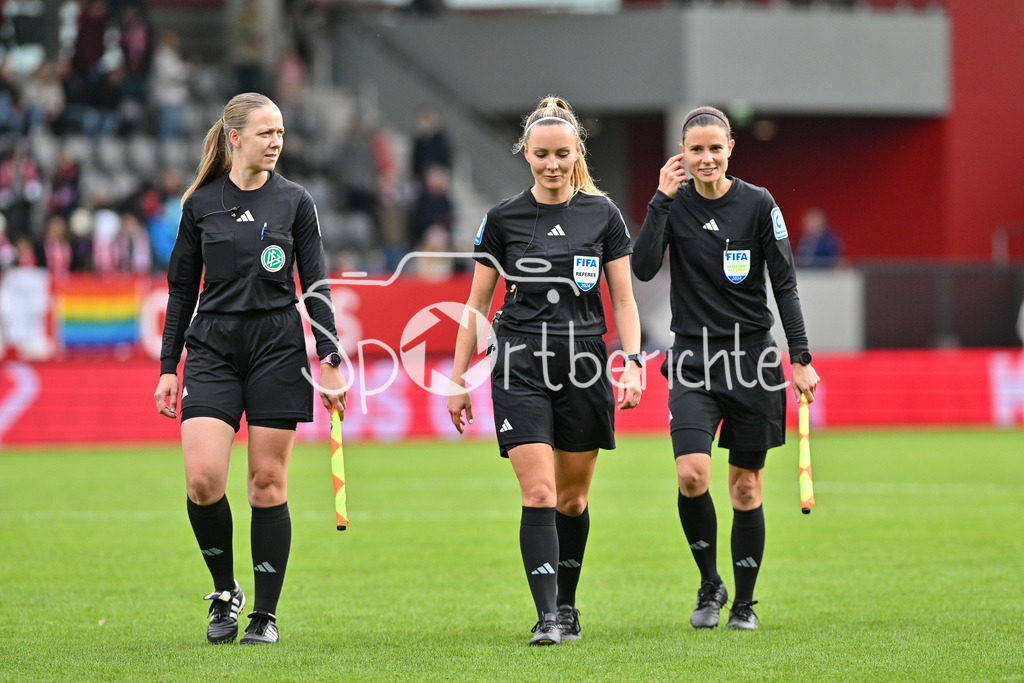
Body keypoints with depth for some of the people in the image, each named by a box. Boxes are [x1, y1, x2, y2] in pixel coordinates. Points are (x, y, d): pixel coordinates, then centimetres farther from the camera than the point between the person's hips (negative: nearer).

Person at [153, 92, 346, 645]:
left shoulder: (295, 202, 4)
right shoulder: (201, 203, 6)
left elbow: (315, 286, 5)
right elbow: (181, 287, 11)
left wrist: (330, 362, -2)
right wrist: (168, 367, 7)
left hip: (277, 349, 0)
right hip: (211, 348, 1)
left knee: (268, 482, -1)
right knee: (202, 479, -14)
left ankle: (265, 614, 9)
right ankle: (224, 591, 7)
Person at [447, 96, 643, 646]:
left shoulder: (602, 214, 4)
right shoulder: (503, 218, 2)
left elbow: (623, 298, 6)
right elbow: (476, 302, 7)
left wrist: (633, 363, -7)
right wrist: (459, 379, 4)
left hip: (585, 363, 1)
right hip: (520, 367, -1)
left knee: (572, 498, 9)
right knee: (538, 494, -12)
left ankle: (566, 604, 27)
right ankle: (547, 618, -15)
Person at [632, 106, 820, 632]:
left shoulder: (758, 204, -2)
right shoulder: (673, 204, 1)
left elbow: (784, 283, 0)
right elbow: (642, 268, -13)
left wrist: (801, 358, -5)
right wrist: (663, 199, -16)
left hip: (753, 355, 0)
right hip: (693, 358, 0)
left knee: (745, 486, 3)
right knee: (691, 474, -16)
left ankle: (744, 602, 17)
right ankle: (710, 584, 5)